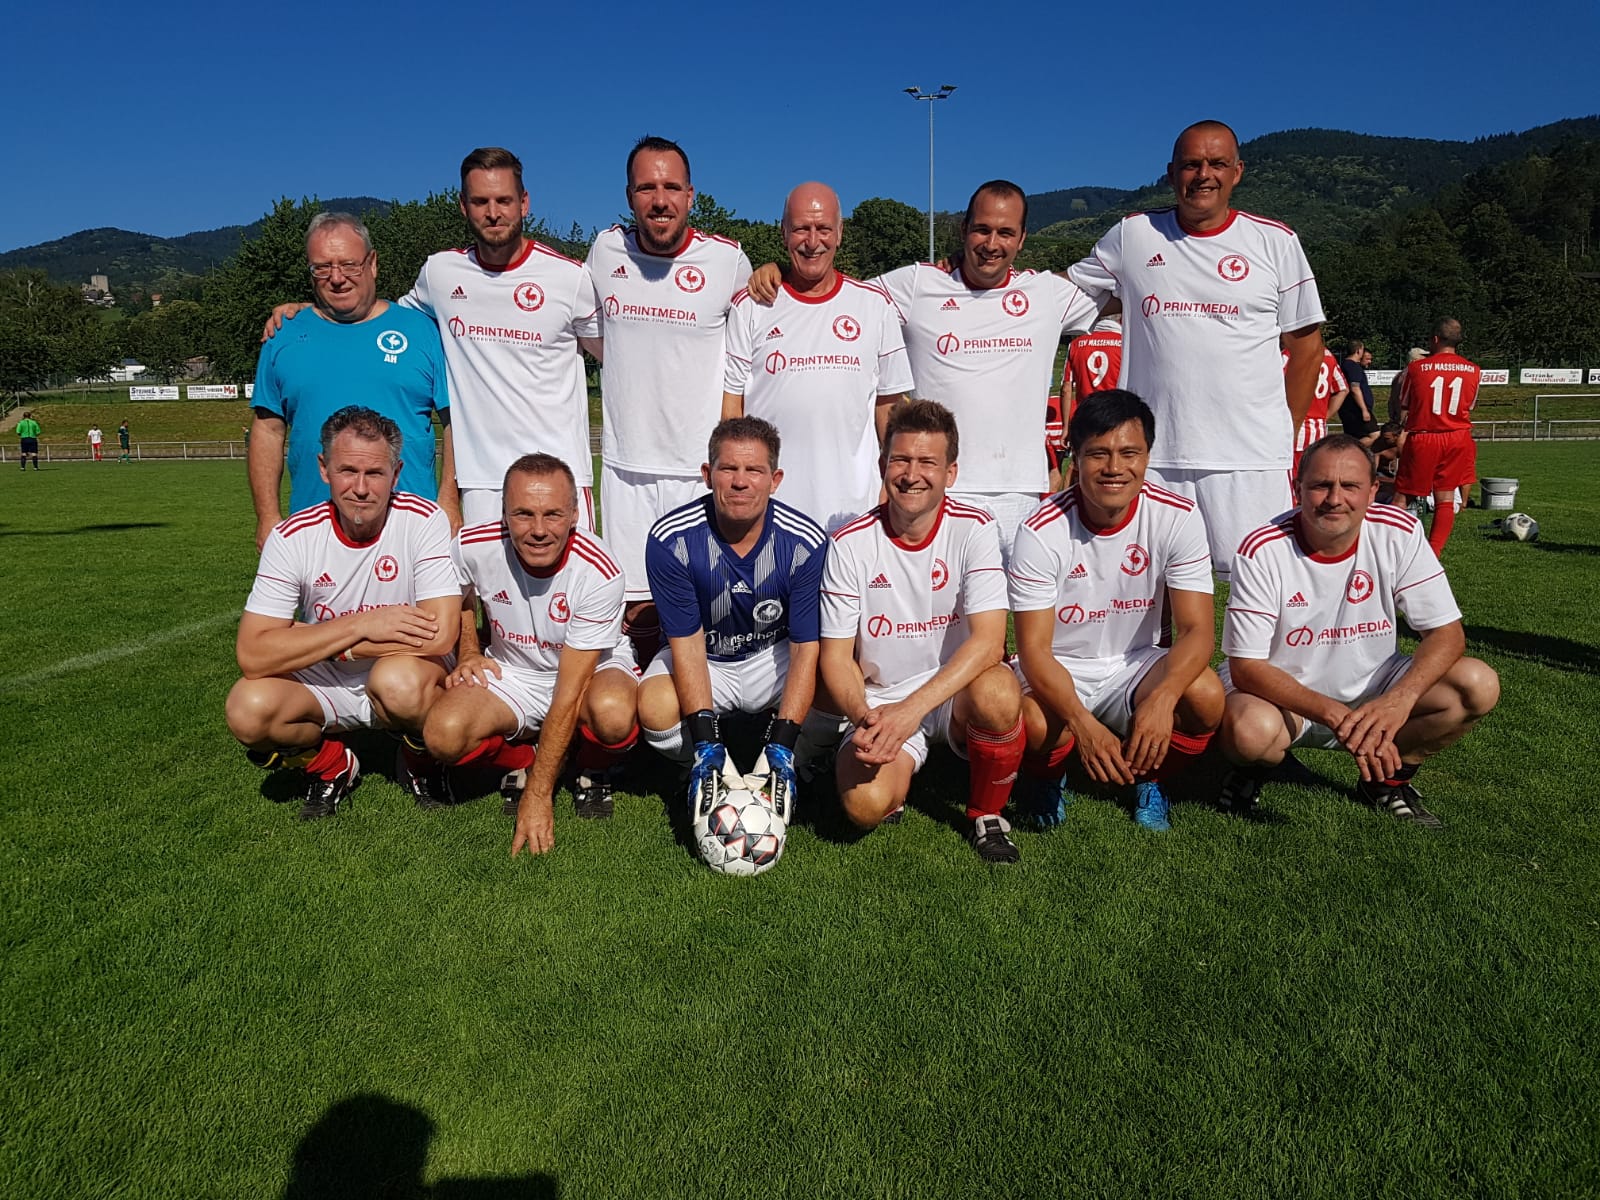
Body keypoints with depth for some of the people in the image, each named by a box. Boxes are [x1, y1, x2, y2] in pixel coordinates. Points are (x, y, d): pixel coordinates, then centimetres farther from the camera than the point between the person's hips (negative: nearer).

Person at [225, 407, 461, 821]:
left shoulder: (423, 520, -17)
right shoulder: (293, 536, -11)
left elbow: (439, 635, -27)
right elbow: (253, 655, -17)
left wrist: (314, 642, -19)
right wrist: (361, 624, -26)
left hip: (413, 678, -2)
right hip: (324, 686, 3)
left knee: (398, 680, -36)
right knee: (247, 708, -25)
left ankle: (421, 760, 0)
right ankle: (329, 764, 8)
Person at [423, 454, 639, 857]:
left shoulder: (599, 572, -28)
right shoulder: (474, 546, -19)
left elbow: (569, 693, -28)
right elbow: (459, 598, 12)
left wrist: (538, 797, -28)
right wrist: (468, 654, -2)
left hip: (590, 671, -3)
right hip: (509, 671, 3)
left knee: (612, 712, -38)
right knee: (444, 734, -27)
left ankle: (593, 772, -1)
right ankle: (522, 759, 7)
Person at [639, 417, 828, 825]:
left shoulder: (805, 542, -22)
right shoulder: (670, 539, -22)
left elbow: (806, 647, -20)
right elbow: (688, 642, -20)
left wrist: (782, 745, -29)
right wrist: (706, 742, -30)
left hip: (773, 656, 1)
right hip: (703, 659, -1)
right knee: (656, 708, -32)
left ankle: (780, 767, 3)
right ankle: (707, 772, 2)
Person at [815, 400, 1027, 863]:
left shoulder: (975, 529, -10)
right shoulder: (850, 544, -7)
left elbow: (988, 641, -19)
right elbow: (837, 654, -4)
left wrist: (912, 708, -31)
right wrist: (862, 717, -25)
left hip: (955, 691, 0)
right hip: (880, 702, 0)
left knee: (997, 694, -35)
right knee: (866, 806, -27)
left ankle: (987, 814, -4)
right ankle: (898, 763, 13)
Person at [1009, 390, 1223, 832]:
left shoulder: (1177, 517, -13)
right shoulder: (1042, 531, -20)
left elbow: (1196, 629, -16)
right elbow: (1033, 649, -21)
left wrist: (1163, 698, -37)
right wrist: (1084, 723, -38)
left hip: (1137, 664, 2)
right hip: (1058, 670, -2)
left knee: (1206, 696, -29)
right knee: (1034, 724, -35)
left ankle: (1151, 781, 6)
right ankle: (1048, 780, 6)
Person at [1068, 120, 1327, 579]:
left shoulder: (1276, 242, 6)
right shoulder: (1131, 235, 8)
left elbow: (1306, 342, 11)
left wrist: (1286, 434, 6)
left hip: (1250, 456, -1)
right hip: (1149, 455, 1)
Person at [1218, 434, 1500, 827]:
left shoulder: (1399, 532, -11)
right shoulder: (1262, 550, -21)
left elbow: (1447, 632, -9)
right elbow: (1246, 666, -22)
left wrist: (1400, 700, -29)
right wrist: (1336, 715, -34)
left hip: (1371, 689, 4)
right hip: (1282, 693, -4)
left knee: (1479, 686, -18)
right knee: (1249, 731, -37)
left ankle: (1389, 778, 7)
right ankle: (1253, 768, 2)